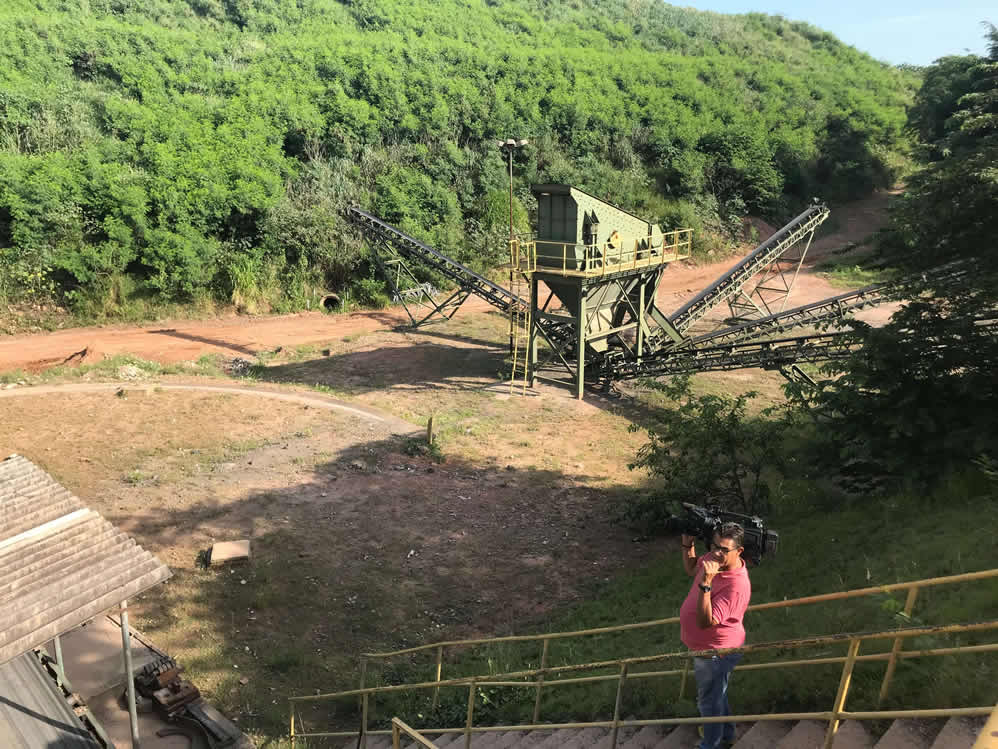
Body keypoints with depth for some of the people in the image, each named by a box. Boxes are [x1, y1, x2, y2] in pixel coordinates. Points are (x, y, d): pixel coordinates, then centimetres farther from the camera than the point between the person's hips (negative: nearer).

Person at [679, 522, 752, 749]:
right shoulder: (713, 559, -13)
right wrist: (688, 544, -5)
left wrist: (706, 584, -49)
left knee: (709, 700, 17)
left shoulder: (736, 586, -38)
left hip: (716, 652, -9)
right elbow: (691, 569, 10)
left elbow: (705, 622, -40)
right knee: (716, 694, 31)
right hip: (704, 646, 9)